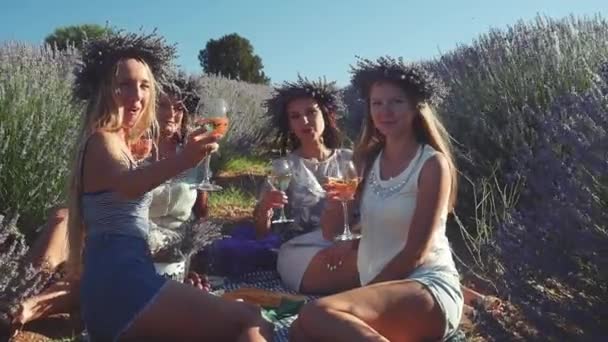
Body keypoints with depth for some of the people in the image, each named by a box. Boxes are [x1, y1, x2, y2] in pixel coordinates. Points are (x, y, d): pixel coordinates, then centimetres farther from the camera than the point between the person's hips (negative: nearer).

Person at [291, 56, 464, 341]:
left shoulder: (432, 163, -4)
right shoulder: (368, 160, 12)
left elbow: (416, 252, -10)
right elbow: (332, 231, 12)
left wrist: (366, 291, -9)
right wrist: (336, 200, -8)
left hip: (429, 289, -5)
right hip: (381, 290, 5)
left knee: (318, 314, -31)